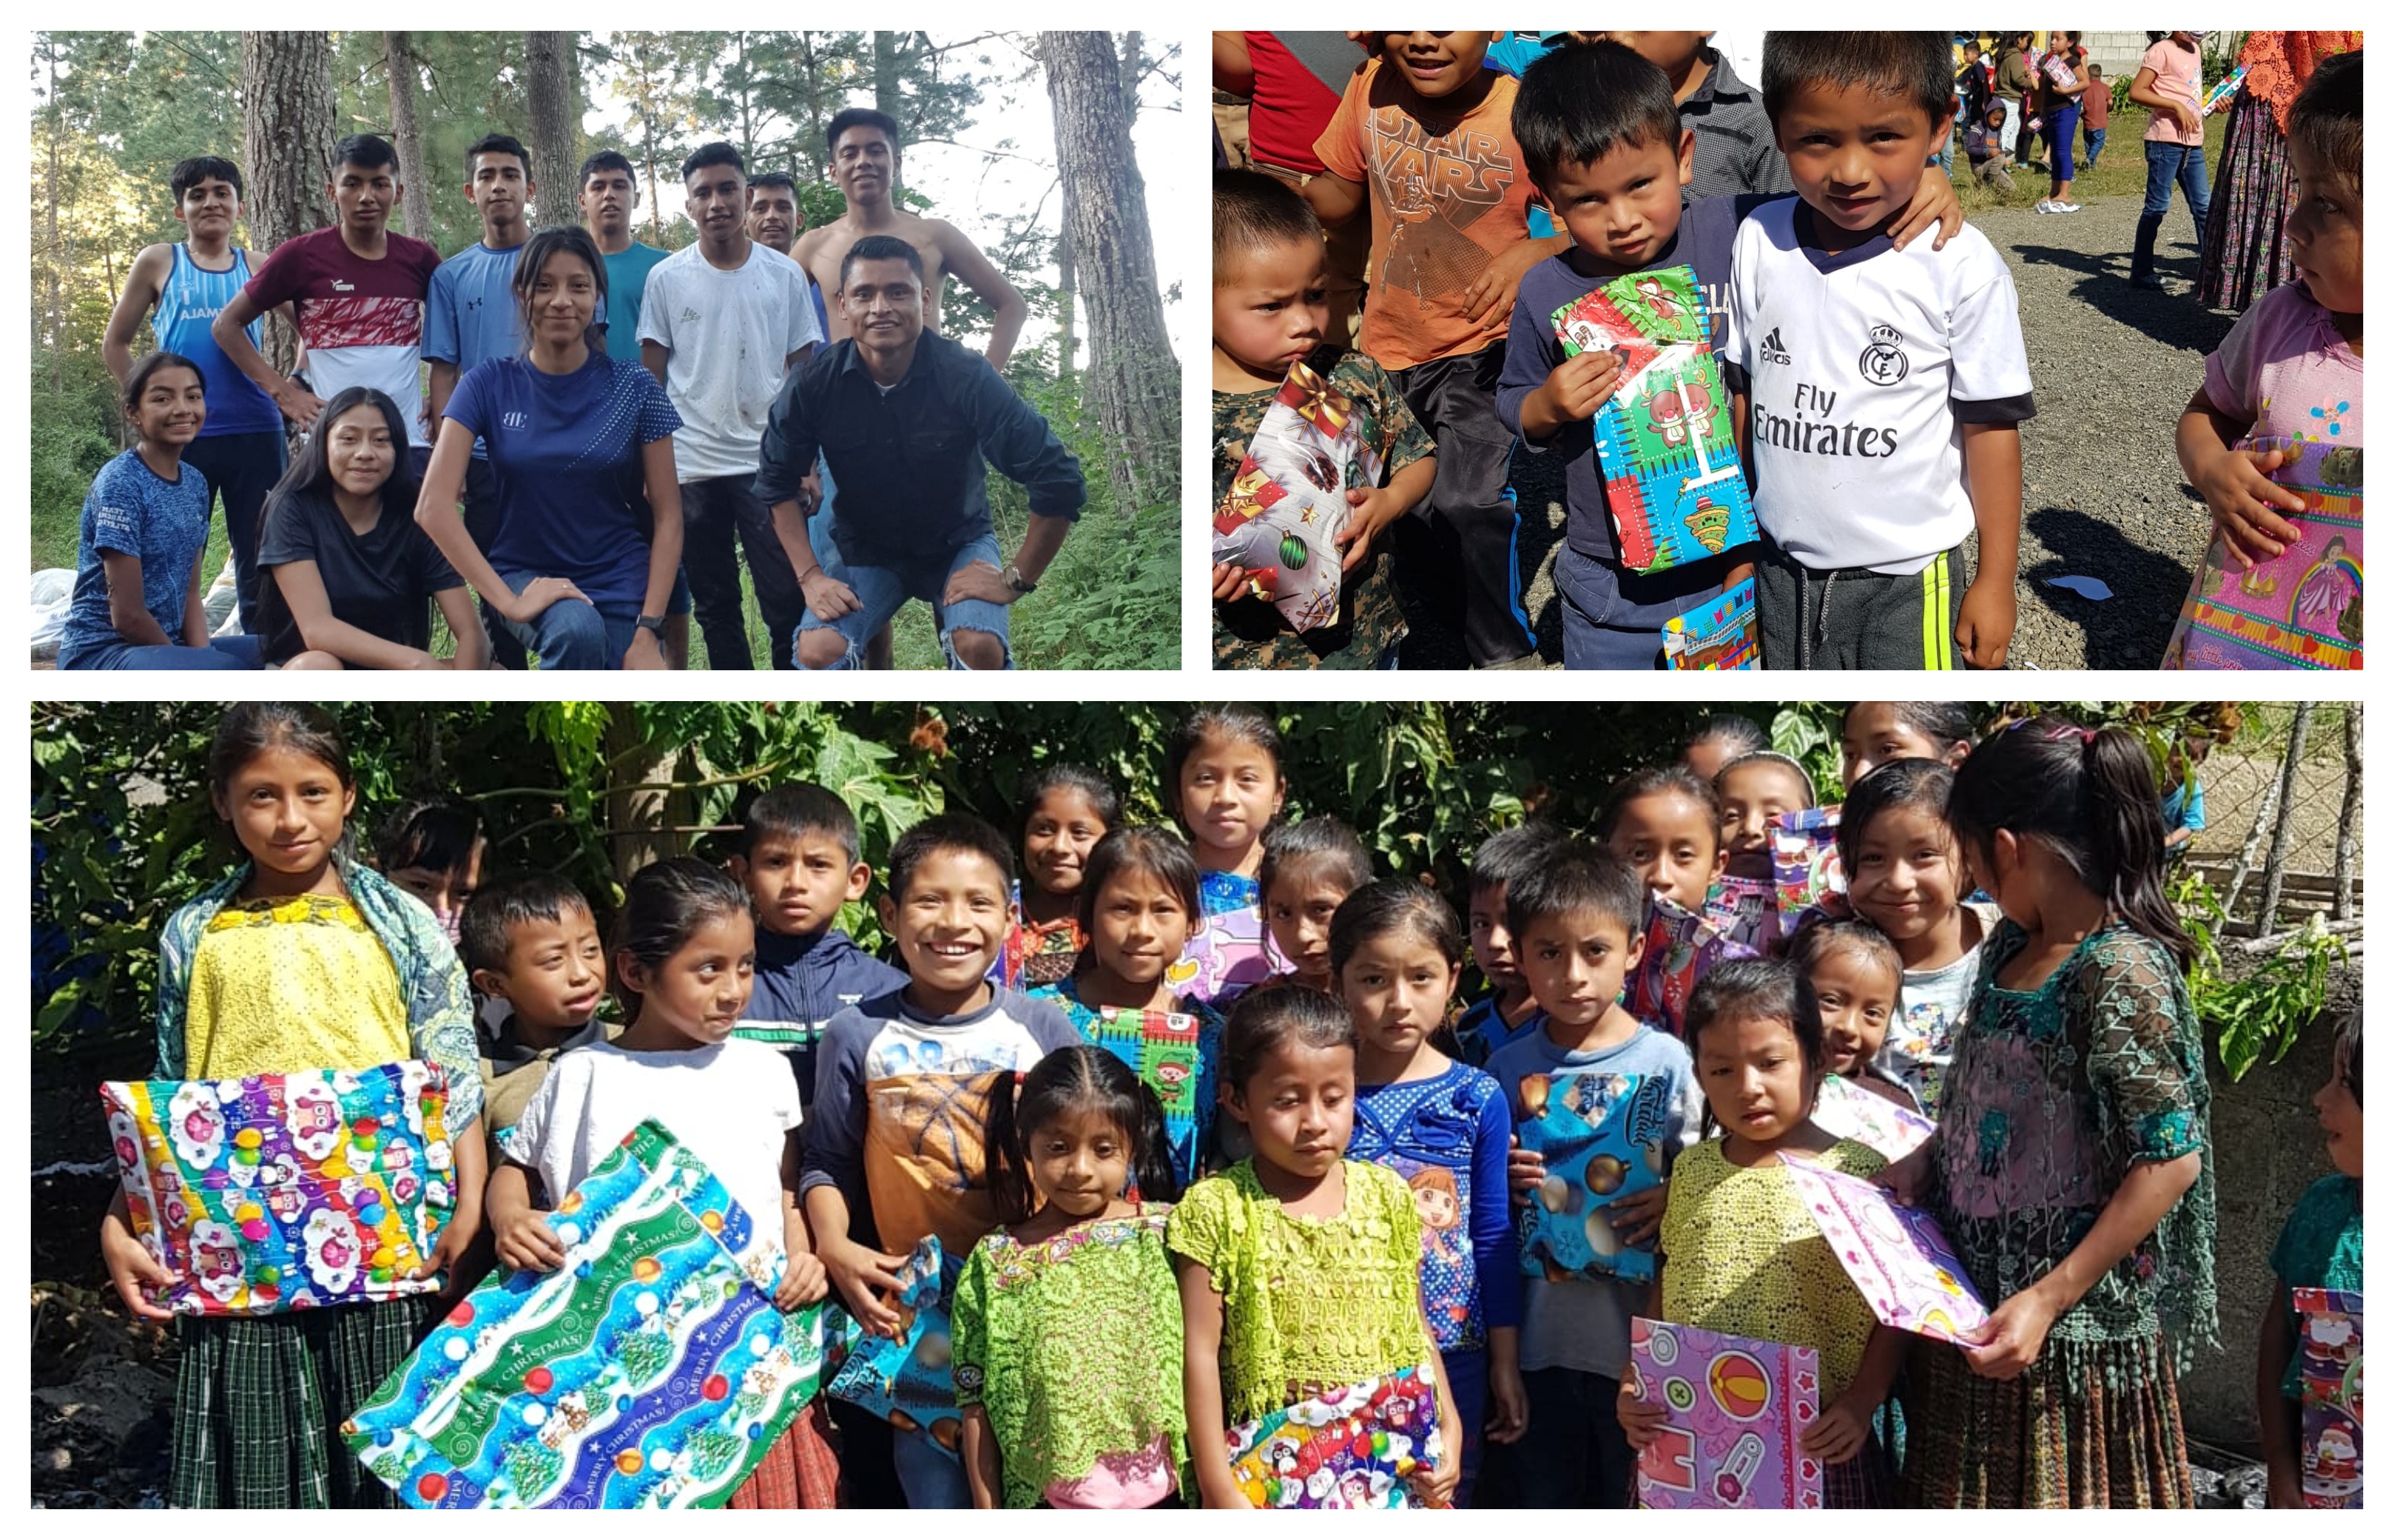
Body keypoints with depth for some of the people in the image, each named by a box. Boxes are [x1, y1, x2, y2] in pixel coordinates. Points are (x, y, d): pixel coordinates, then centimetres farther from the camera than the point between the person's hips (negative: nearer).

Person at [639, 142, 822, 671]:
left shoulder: (785, 276, 4)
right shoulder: (666, 279, 3)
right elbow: (650, 380, 6)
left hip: (768, 466, -1)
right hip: (691, 466, 1)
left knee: (787, 603, -4)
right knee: (716, 607, 8)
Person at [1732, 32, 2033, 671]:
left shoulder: (1961, 265, -15)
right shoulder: (1759, 243, -4)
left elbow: (1991, 428, -8)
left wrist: (1996, 580, -4)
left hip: (1907, 577, -4)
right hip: (1782, 569, 4)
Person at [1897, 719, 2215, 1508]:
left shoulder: (2123, 972, -21)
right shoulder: (2014, 943, 4)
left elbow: (2172, 1160, -22)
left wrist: (2049, 1299, -24)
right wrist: (1923, 1161, 3)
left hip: (2075, 1320, -8)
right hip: (1977, 1294, 8)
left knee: (2054, 1494, 8)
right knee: (1974, 1486, 19)